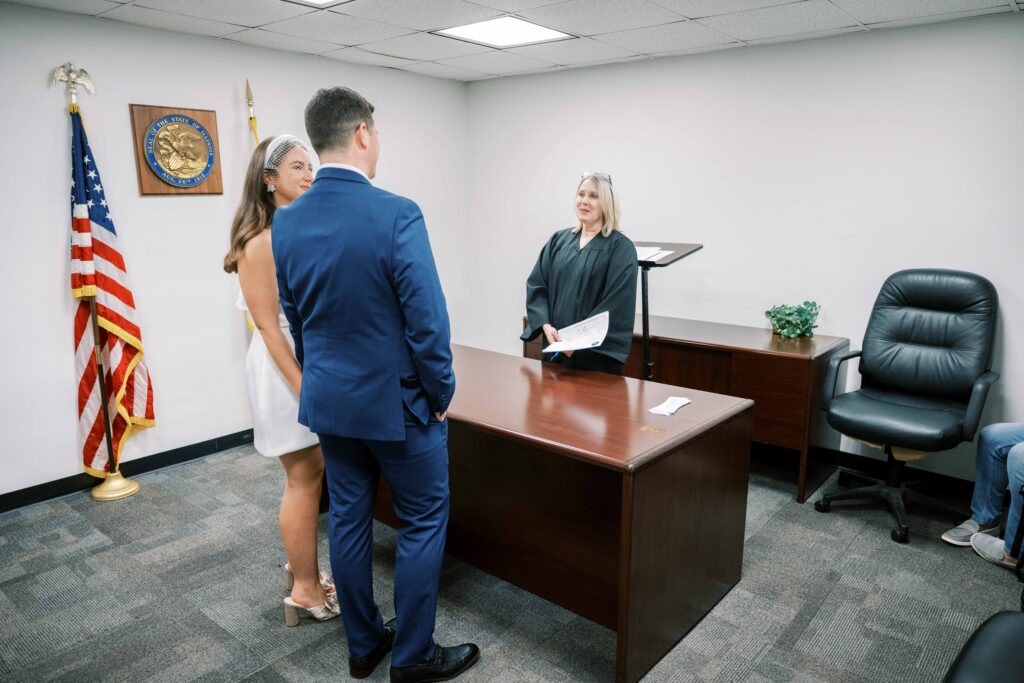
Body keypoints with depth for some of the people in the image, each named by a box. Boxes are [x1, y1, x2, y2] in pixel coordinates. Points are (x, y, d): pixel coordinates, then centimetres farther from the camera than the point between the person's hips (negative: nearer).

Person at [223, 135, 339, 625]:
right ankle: (305, 590, 19)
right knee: (303, 478, 3)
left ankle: (302, 565, 35)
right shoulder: (260, 243, -16)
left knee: (313, 472, 16)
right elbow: (269, 328, -18)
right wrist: (305, 392, -20)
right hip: (283, 367, -7)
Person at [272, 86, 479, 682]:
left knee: (348, 518, 17)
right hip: (396, 400, -6)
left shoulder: (288, 221, 0)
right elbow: (427, 320, -21)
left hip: (328, 399, 7)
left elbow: (294, 316, 9)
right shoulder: (396, 215, -20)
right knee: (423, 522, 10)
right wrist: (441, 394, -6)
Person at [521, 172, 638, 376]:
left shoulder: (621, 247, -6)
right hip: (556, 347, 4)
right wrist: (546, 325, -13)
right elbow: (536, 286, 3)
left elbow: (618, 306, -14)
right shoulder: (558, 240, 9)